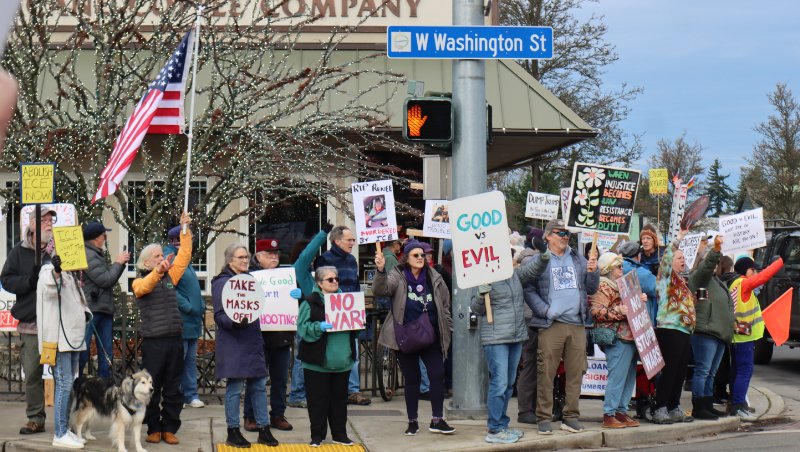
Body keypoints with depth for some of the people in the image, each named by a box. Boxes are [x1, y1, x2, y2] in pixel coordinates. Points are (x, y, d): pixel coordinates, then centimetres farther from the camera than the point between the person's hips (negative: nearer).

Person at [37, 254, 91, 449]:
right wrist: (55, 271, -48)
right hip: (59, 338, -9)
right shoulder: (48, 270, -7)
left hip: (74, 337, 10)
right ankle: (60, 435, -14)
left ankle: (65, 430, 18)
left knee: (69, 385, 12)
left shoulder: (69, 275, 21)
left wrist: (85, 312, 8)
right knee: (64, 383, -13)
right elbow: (50, 288, -29)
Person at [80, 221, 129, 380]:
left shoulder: (96, 254, 18)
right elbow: (106, 280, -16)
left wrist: (121, 263, 10)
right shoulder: (88, 255, -14)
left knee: (106, 354, 11)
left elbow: (109, 280, 22)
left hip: (104, 310, 10)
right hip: (91, 310, -10)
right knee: (82, 353, -7)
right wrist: (118, 263, -3)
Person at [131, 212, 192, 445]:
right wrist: (159, 271, -38)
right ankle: (153, 429, 11)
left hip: (175, 339, 4)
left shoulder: (170, 276, 13)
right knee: (152, 388, 2)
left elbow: (184, 256, 13)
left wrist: (185, 229, 8)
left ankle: (169, 429, 13)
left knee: (173, 388, 7)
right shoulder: (140, 281, 1)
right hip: (153, 341, -4)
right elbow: (143, 288, -22)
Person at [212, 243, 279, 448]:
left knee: (259, 385, 7)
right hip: (233, 343, -7)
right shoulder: (221, 282, -7)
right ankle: (233, 432, 6)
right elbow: (220, 315, -13)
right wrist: (235, 322, -30)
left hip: (253, 341, 7)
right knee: (235, 387, -2)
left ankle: (263, 429, 13)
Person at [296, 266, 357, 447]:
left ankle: (339, 434, 20)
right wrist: (319, 327, -25)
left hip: (342, 361, 5)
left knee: (339, 398, 11)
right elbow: (302, 328, -11)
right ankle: (317, 435, 10)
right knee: (318, 399, 1)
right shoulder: (311, 302, -4)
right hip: (318, 362, -5)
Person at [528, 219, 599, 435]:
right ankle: (544, 418, 2)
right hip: (551, 325, -5)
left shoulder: (577, 260, 17)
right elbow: (528, 290, -7)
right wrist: (545, 311, -16)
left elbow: (591, 289, 19)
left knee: (576, 372, 6)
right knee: (546, 372, -4)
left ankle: (571, 416, 14)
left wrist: (593, 272, 1)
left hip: (577, 324, 5)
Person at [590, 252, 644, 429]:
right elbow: (596, 311, -16)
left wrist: (640, 300, 18)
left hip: (629, 336, 10)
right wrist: (618, 312, -25)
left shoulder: (621, 284, 25)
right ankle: (609, 415, -11)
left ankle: (621, 411, 14)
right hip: (617, 337, -10)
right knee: (617, 376, -13)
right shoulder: (603, 287, -5)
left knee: (629, 376, 8)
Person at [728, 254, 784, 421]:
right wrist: (781, 260, -13)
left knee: (738, 370, 14)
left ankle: (735, 405, 19)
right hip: (744, 335, -10)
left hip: (737, 335, 10)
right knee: (745, 370, -12)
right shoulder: (744, 284, -12)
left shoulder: (736, 285, 16)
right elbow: (764, 276, -19)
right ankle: (738, 407, -16)